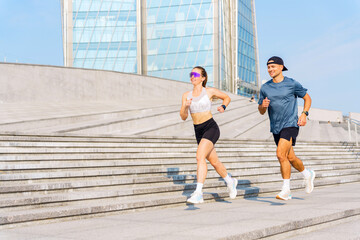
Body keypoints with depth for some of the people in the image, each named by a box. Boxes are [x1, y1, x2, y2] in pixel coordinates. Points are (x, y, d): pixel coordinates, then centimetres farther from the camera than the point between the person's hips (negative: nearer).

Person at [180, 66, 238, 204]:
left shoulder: (210, 91, -1)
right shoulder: (186, 95, 8)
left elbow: (227, 97, 15)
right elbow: (183, 117, 2)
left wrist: (223, 107, -5)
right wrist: (185, 107, -17)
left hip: (211, 128, -5)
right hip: (198, 131, 6)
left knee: (200, 157, -24)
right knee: (214, 162, 17)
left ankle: (198, 193, -27)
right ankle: (230, 182, 43)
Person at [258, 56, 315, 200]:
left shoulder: (292, 84, -4)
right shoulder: (265, 88, 6)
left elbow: (307, 98, 9)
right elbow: (261, 111, 11)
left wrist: (304, 114, -6)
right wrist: (263, 106, -12)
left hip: (290, 125, -5)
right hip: (275, 128, 5)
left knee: (280, 154, -21)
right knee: (290, 158, 14)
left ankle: (286, 190, -12)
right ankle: (308, 175, 42)